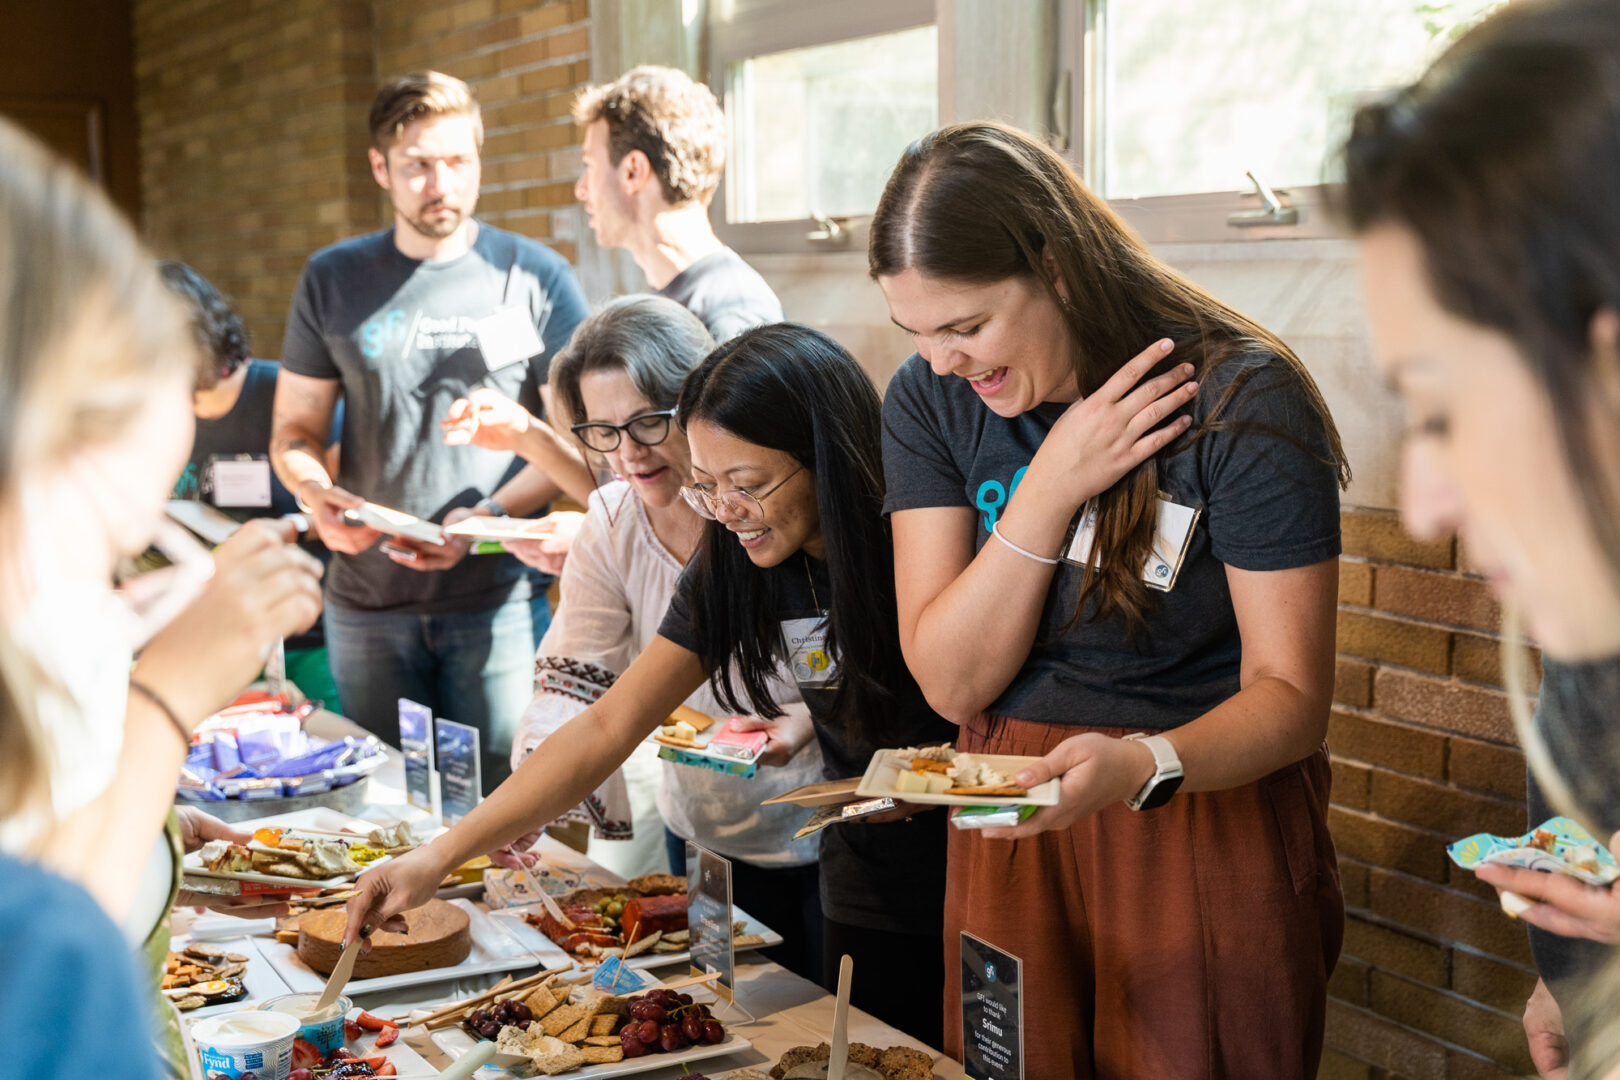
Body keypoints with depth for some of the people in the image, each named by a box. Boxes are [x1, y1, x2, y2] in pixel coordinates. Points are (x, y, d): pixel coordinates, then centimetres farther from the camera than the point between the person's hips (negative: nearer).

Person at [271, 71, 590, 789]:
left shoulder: (535, 277, 1)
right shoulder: (333, 281, 8)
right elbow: (295, 430, 13)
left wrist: (488, 515, -15)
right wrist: (317, 493, -10)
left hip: (499, 596, -2)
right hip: (366, 599, 2)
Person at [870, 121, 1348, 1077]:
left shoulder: (1244, 402, -16)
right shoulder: (929, 402, -4)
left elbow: (1291, 693, -16)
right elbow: (951, 680, -9)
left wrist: (1139, 764, -35)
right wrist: (1050, 490, -21)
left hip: (1211, 812, -3)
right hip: (1013, 820, 4)